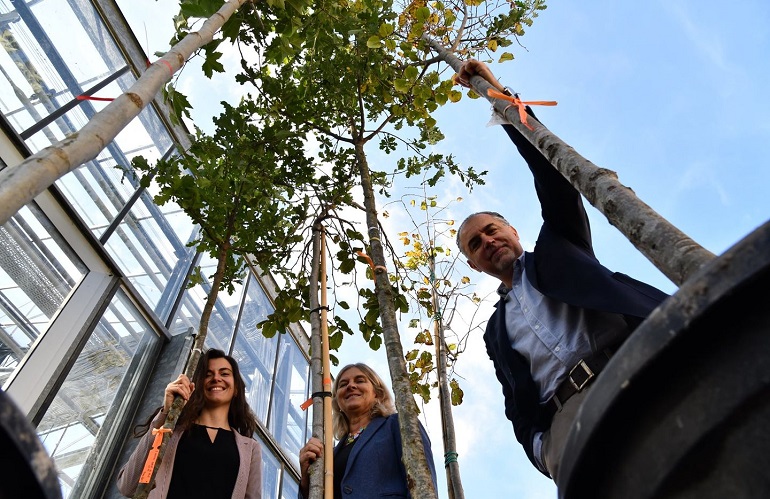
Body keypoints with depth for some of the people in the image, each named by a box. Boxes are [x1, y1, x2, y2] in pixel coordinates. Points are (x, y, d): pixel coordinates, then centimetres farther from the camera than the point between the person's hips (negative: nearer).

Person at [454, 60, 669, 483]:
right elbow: (522, 413, 23)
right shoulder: (497, 330, 30)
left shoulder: (557, 248, 25)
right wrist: (543, 447, -1)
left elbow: (551, 170, 13)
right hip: (571, 410, 2)